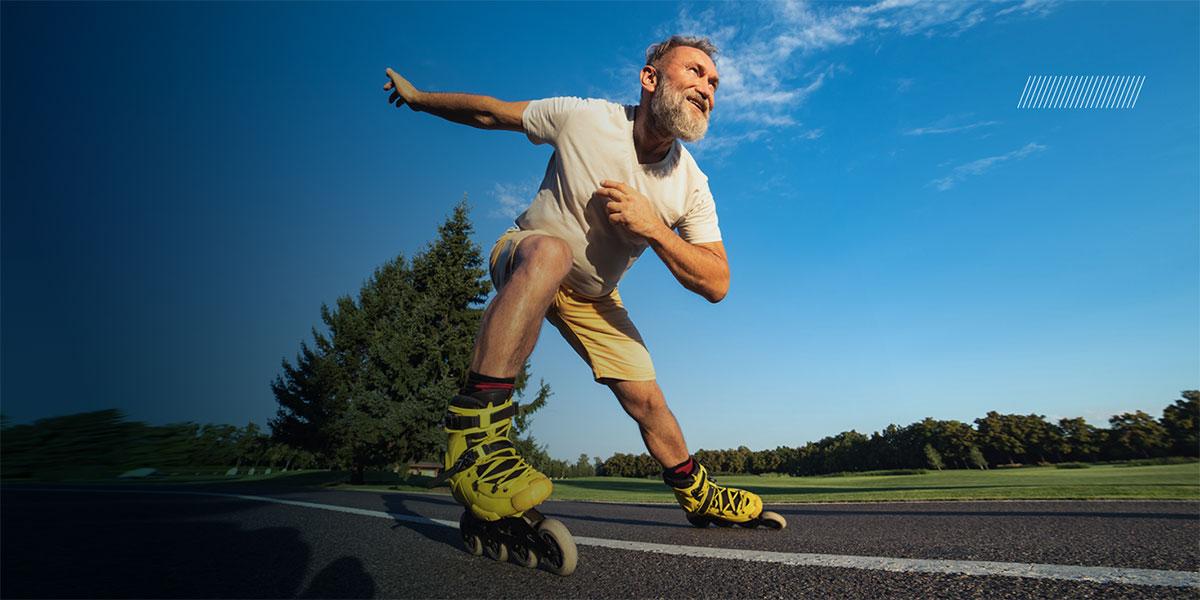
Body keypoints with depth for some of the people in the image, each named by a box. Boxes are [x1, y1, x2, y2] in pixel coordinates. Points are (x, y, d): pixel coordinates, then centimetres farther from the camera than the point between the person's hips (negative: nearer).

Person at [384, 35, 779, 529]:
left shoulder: (691, 186, -16)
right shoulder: (582, 117, -21)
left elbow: (716, 284, -18)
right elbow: (490, 112, -5)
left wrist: (652, 228, -32)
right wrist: (418, 97, 6)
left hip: (593, 297, 4)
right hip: (522, 260, -3)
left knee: (646, 399, -1)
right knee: (550, 251, -41)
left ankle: (697, 495, 25)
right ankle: (472, 434, -44)